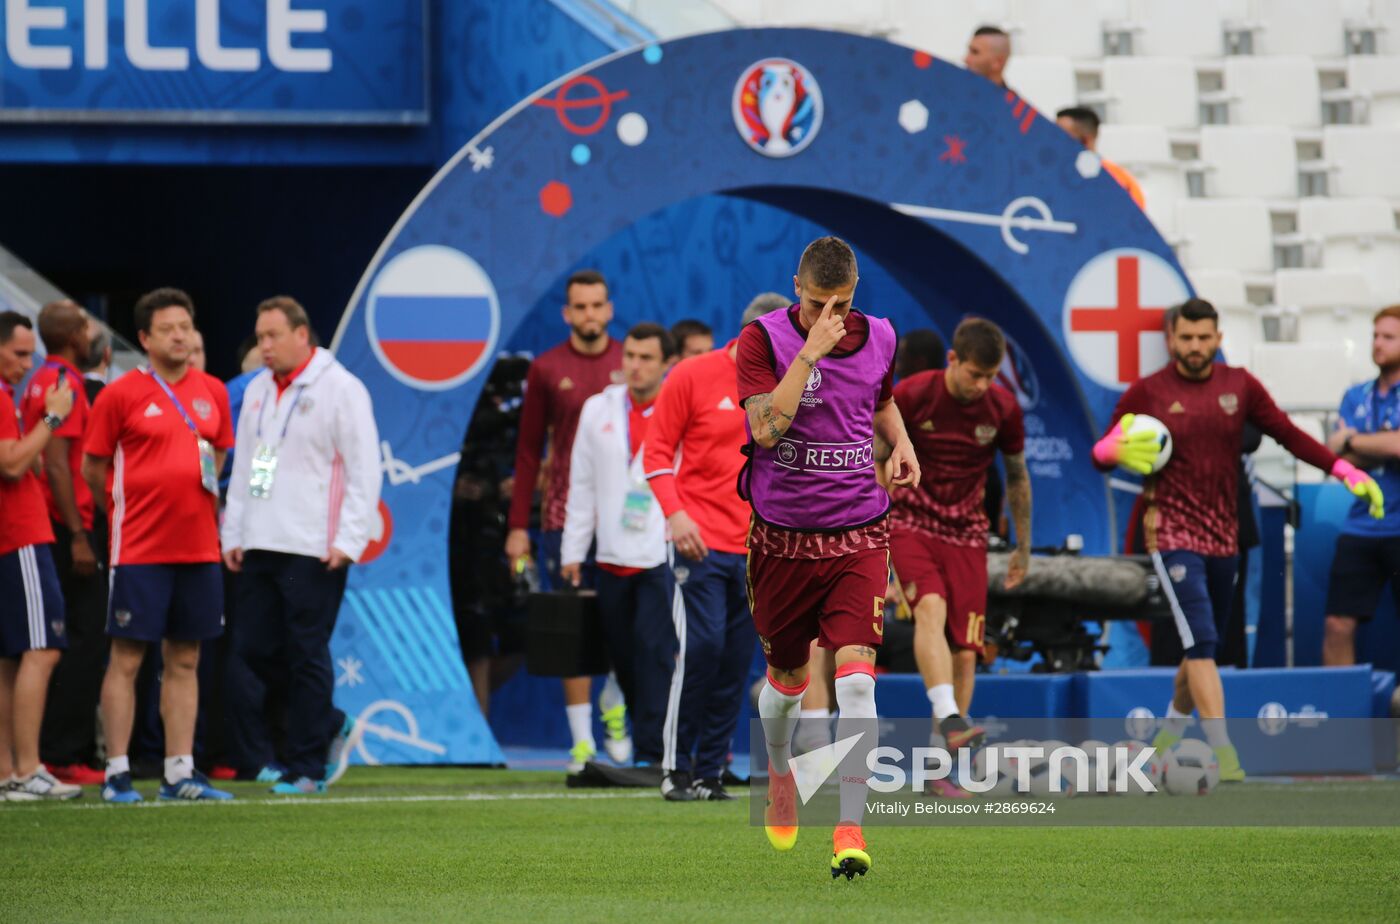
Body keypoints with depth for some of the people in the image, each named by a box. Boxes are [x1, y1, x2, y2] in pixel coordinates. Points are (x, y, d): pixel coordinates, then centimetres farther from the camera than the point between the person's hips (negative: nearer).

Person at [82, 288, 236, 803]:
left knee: (184, 661, 7)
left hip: (198, 544, 5)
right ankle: (117, 774, 0)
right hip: (139, 548, -5)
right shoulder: (121, 394, -5)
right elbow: (93, 468, 1)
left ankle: (179, 773, 11)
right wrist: (127, 505, 4)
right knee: (126, 659, -3)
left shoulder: (212, 393, 9)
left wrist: (204, 487, 13)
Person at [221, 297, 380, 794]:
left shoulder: (340, 389, -5)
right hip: (259, 548, 7)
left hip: (313, 551, -7)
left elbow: (364, 470, -8)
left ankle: (307, 767, 3)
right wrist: (233, 534, 15)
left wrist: (348, 541, -14)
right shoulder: (258, 391, 16)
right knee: (248, 654, 4)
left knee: (307, 657, -4)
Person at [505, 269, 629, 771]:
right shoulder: (546, 370, 4)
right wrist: (518, 526, 2)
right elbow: (528, 450, 7)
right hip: (564, 514, 0)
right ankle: (582, 741, 6)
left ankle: (615, 706, 21)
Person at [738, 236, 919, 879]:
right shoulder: (764, 339, -9)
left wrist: (901, 443, 5)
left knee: (856, 675, -16)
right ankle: (780, 770, 48)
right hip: (783, 536, -1)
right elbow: (766, 428, -23)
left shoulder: (878, 338, 3)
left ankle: (849, 829, -16)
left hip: (858, 536, 1)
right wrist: (810, 350, -26)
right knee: (787, 676, 14)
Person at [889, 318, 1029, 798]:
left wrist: (1023, 547, 18)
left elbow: (1017, 477, 12)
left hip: (966, 533, 3)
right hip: (909, 522, -3)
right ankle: (949, 721, -46)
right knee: (931, 606, -32)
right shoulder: (910, 395, -11)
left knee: (964, 651, -5)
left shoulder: (1003, 408, -3)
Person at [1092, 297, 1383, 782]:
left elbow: (1289, 434, 7)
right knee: (1201, 642, -16)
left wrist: (1347, 471, -2)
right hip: (1173, 533, -5)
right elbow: (1101, 455, 0)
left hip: (1223, 537, 5)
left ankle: (1169, 735, 34)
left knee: (1202, 644, 14)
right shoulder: (1147, 393, -3)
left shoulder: (1239, 386, 5)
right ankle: (1223, 753, -21)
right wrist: (1116, 449, -25)